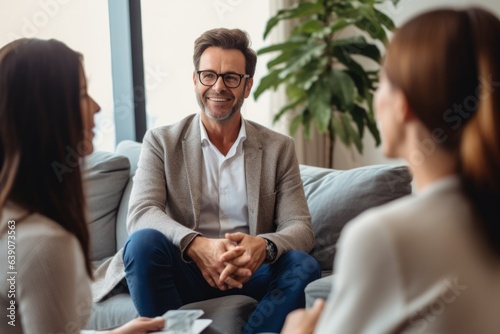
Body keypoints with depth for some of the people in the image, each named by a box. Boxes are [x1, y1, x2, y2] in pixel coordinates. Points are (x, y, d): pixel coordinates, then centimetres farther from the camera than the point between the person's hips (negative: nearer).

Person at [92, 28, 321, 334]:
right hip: (185, 271, -1)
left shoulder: (279, 148, 9)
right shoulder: (161, 142, 6)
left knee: (303, 265, -28)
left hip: (250, 274, 1)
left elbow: (300, 227, 0)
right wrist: (196, 245, -29)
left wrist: (263, 246, -25)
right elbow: (141, 213, -8)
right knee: (144, 241, -31)